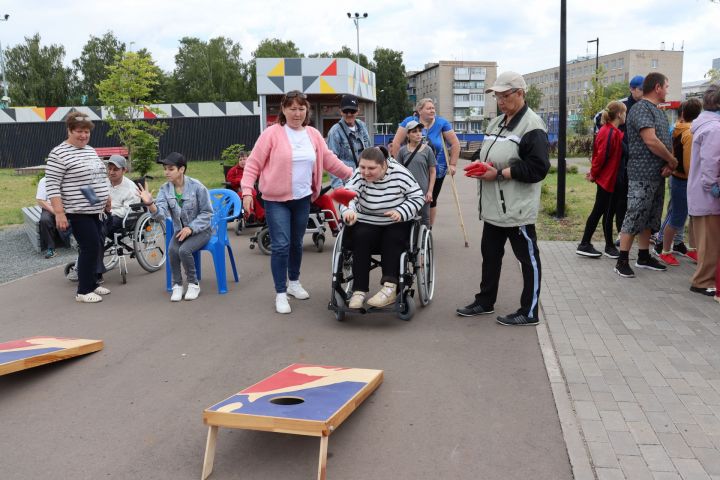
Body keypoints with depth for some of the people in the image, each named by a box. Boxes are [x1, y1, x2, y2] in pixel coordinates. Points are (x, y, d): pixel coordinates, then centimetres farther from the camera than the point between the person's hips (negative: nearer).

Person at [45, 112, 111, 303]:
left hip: (96, 211, 8)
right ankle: (83, 291, 3)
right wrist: (59, 213, -21)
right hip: (78, 213, -8)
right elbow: (52, 186, -16)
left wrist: (106, 196, 16)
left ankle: (92, 283, 26)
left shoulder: (91, 150, 13)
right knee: (91, 248, -8)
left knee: (96, 247, 12)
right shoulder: (59, 154, -12)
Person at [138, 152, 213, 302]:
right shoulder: (165, 189, -3)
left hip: (200, 229, -3)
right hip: (180, 230, 4)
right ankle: (177, 285, -6)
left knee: (184, 250, -29)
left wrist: (191, 228, -19)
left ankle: (193, 284, -5)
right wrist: (150, 204, -39)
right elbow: (161, 214, -18)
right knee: (172, 250, -26)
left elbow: (207, 212, -8)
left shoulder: (196, 186, -13)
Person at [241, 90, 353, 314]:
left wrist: (353, 176, 16)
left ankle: (294, 282, 37)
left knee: (297, 243, 17)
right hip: (276, 200, -5)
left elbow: (330, 161, 14)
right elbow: (253, 164, -9)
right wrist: (247, 191, -17)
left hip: (303, 199, 5)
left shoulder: (313, 135, 6)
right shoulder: (272, 133, -10)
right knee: (281, 245, -8)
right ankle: (280, 294, 3)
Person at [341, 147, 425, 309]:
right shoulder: (359, 175, -11)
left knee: (392, 239, -30)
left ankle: (390, 288, -36)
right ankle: (359, 291, -30)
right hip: (366, 223, 1)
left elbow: (418, 196, -8)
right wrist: (348, 210, -48)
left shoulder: (399, 173, -13)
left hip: (397, 224, 0)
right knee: (361, 238, -28)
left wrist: (401, 212, -25)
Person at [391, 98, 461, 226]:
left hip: (437, 170, 1)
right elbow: (396, 143, -6)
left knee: (431, 200, 11)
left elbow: (455, 144, 1)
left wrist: (452, 164, -2)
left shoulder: (442, 123, -4)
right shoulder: (409, 122, -8)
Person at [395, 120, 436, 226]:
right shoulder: (403, 150, 2)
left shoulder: (427, 150, -1)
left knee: (424, 219, 7)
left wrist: (430, 191, -4)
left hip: (423, 192, -1)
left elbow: (433, 172, 1)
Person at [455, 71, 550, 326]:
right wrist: (482, 166, 0)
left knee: (528, 258, 3)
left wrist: (499, 173, -20)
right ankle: (485, 302, 33)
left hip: (518, 208, -9)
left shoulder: (532, 125, -13)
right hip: (493, 206, 9)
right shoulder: (496, 123, 15)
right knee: (490, 254, 18)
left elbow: (537, 168, -21)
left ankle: (529, 312, 13)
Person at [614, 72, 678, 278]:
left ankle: (644, 257, 24)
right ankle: (622, 261, -2)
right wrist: (672, 160, -9)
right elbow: (651, 140, -21)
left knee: (649, 218, 14)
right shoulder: (641, 108, -11)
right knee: (634, 217, -7)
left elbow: (666, 141, 16)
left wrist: (670, 163, -3)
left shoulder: (658, 111, 18)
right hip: (642, 175, -9)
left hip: (658, 175, 9)